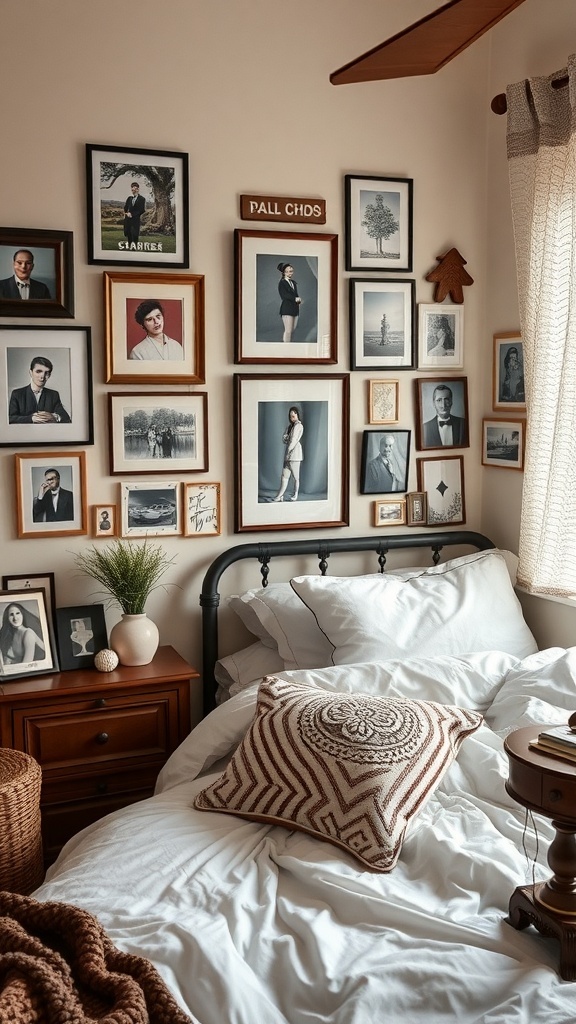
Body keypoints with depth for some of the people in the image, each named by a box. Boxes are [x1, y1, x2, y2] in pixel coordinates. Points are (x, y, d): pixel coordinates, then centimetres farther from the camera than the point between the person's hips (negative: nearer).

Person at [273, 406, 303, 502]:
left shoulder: (299, 426, -5)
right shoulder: (289, 426, 19)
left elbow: (294, 440, -11)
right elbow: (284, 438, 12)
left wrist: (288, 450, -7)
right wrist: (287, 438, -8)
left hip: (295, 454, -7)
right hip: (288, 454, 7)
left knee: (296, 476, 2)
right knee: (284, 475, 0)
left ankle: (295, 494, 14)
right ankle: (280, 496, -5)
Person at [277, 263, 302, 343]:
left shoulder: (294, 283, 19)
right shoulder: (282, 283, -3)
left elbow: (296, 295, 12)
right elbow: (284, 295, -14)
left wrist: (298, 299, -11)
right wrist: (295, 299, -23)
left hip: (295, 309, 7)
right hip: (287, 309, -7)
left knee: (293, 330, 6)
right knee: (288, 331, -10)